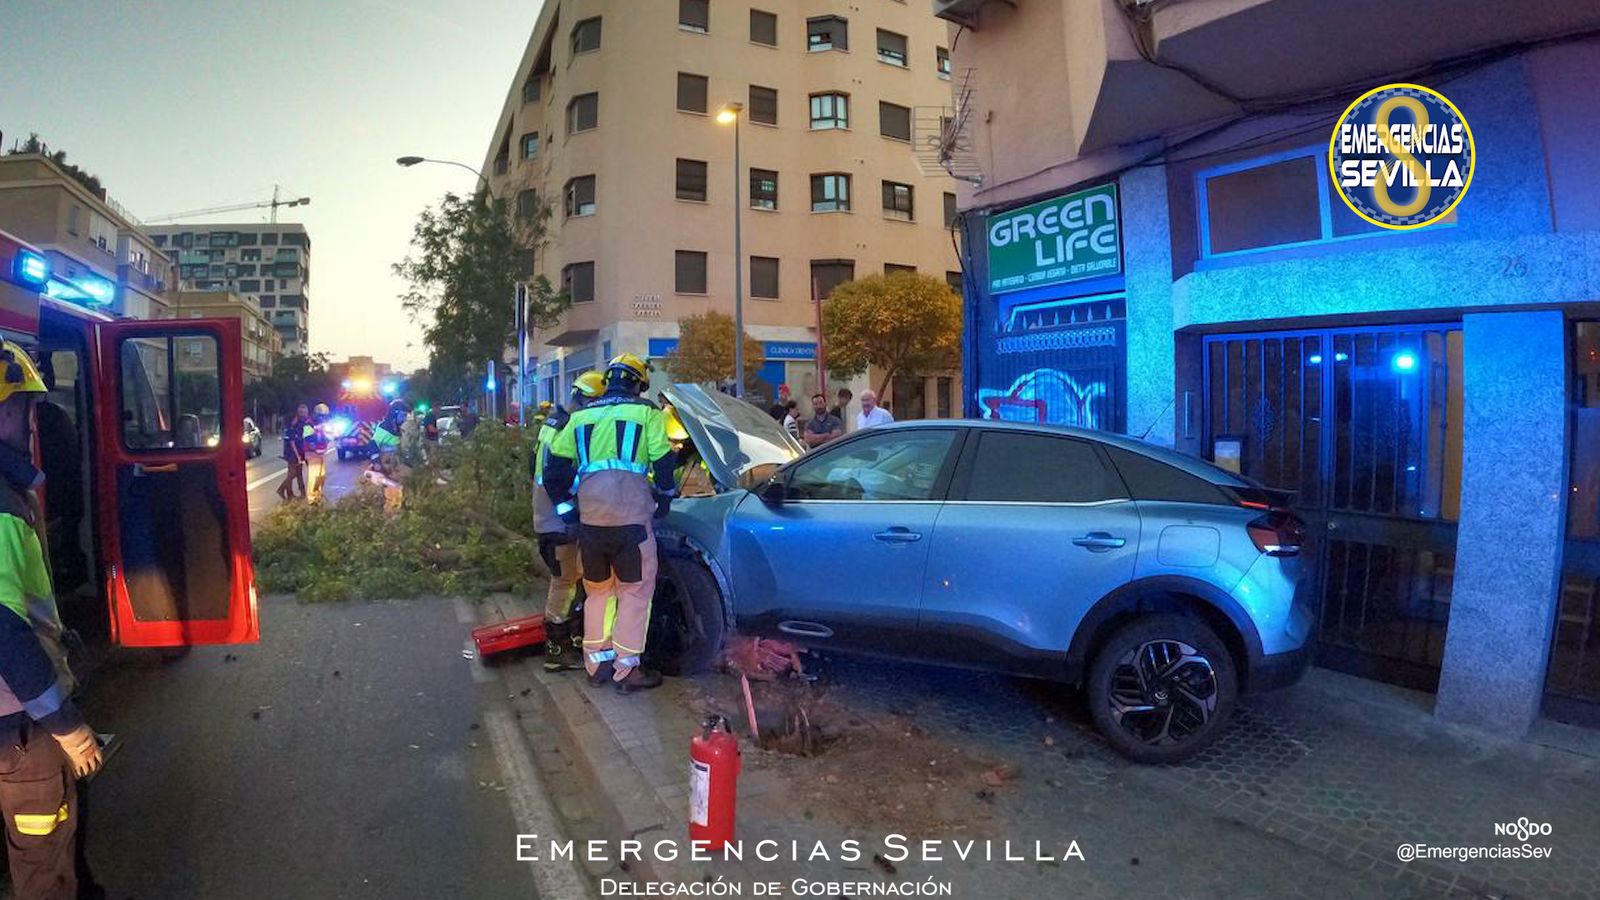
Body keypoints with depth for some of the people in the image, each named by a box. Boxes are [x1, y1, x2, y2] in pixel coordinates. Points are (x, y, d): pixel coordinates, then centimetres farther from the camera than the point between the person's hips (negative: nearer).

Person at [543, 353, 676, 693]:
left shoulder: (582, 415, 17)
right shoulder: (646, 412, 4)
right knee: (635, 591, 6)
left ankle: (596, 664, 26)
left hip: (589, 519, 5)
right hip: (632, 516, -4)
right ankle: (626, 670, 7)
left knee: (597, 590, 19)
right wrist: (663, 501, 14)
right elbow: (664, 463, -1)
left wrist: (565, 507, 21)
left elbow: (555, 468, 15)